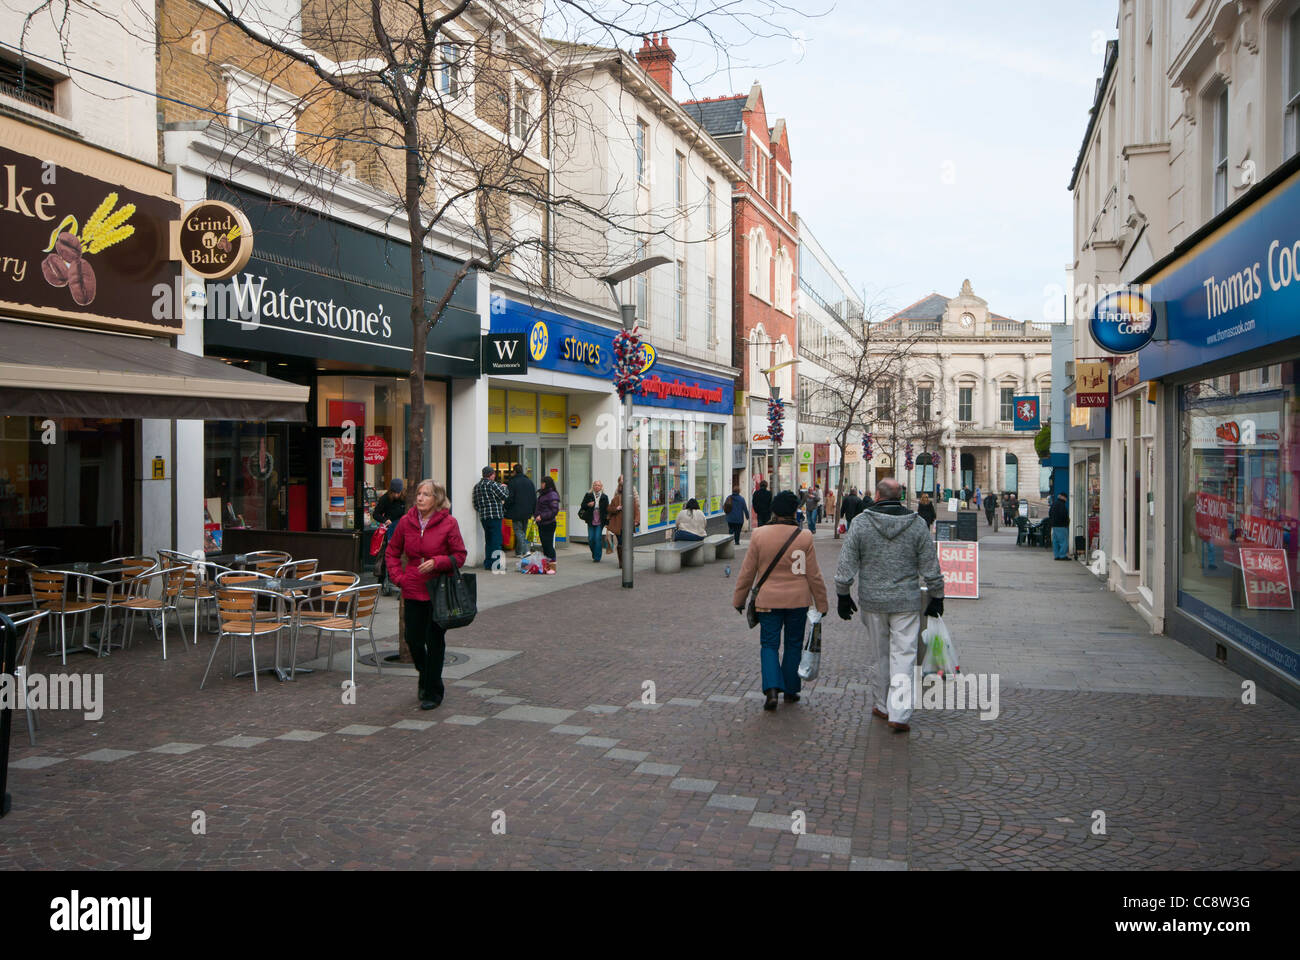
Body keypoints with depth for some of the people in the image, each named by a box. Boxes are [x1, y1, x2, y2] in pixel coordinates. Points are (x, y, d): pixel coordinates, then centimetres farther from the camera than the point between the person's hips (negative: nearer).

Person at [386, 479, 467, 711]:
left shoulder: (448, 523, -7)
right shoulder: (406, 522, 3)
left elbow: (460, 556, -3)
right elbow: (393, 551, 15)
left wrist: (437, 562, -18)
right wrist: (398, 576, 2)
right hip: (413, 590, 4)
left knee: (435, 641, 1)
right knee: (413, 639, 6)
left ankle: (433, 692, 14)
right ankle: (425, 676, 36)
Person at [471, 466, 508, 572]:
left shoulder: (476, 486, 13)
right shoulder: (492, 484, -10)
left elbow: (475, 505, 14)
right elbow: (505, 496, -10)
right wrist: (503, 487, 8)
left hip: (483, 517, 8)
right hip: (495, 516, -8)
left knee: (488, 540, 14)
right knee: (496, 540, -5)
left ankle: (487, 564, 15)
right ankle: (495, 563, -6)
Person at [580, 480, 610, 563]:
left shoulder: (604, 497, 5)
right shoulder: (588, 495, 6)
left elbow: (607, 509, 7)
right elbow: (583, 506, 6)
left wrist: (607, 517, -4)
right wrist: (588, 505, -14)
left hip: (600, 522, -1)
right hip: (590, 521, 1)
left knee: (598, 538, -7)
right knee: (591, 539, 2)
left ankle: (597, 557, 0)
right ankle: (594, 554, 27)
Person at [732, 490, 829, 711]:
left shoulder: (759, 535, -7)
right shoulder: (804, 537, -8)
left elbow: (747, 572, -1)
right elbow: (814, 575, -3)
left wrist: (739, 599, 10)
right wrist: (821, 604, 7)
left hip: (768, 600, 0)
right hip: (798, 600, 0)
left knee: (769, 645, 7)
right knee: (793, 645, 15)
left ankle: (771, 689, -10)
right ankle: (790, 690, 22)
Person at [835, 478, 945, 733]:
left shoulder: (861, 525, -5)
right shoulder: (917, 524, -3)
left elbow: (846, 566, -3)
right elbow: (931, 567, 1)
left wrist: (843, 596, 8)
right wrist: (936, 597, 11)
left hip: (872, 601, 1)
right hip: (907, 602, -1)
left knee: (879, 655, 14)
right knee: (903, 655, 1)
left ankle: (882, 706, 26)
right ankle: (899, 714, -5)